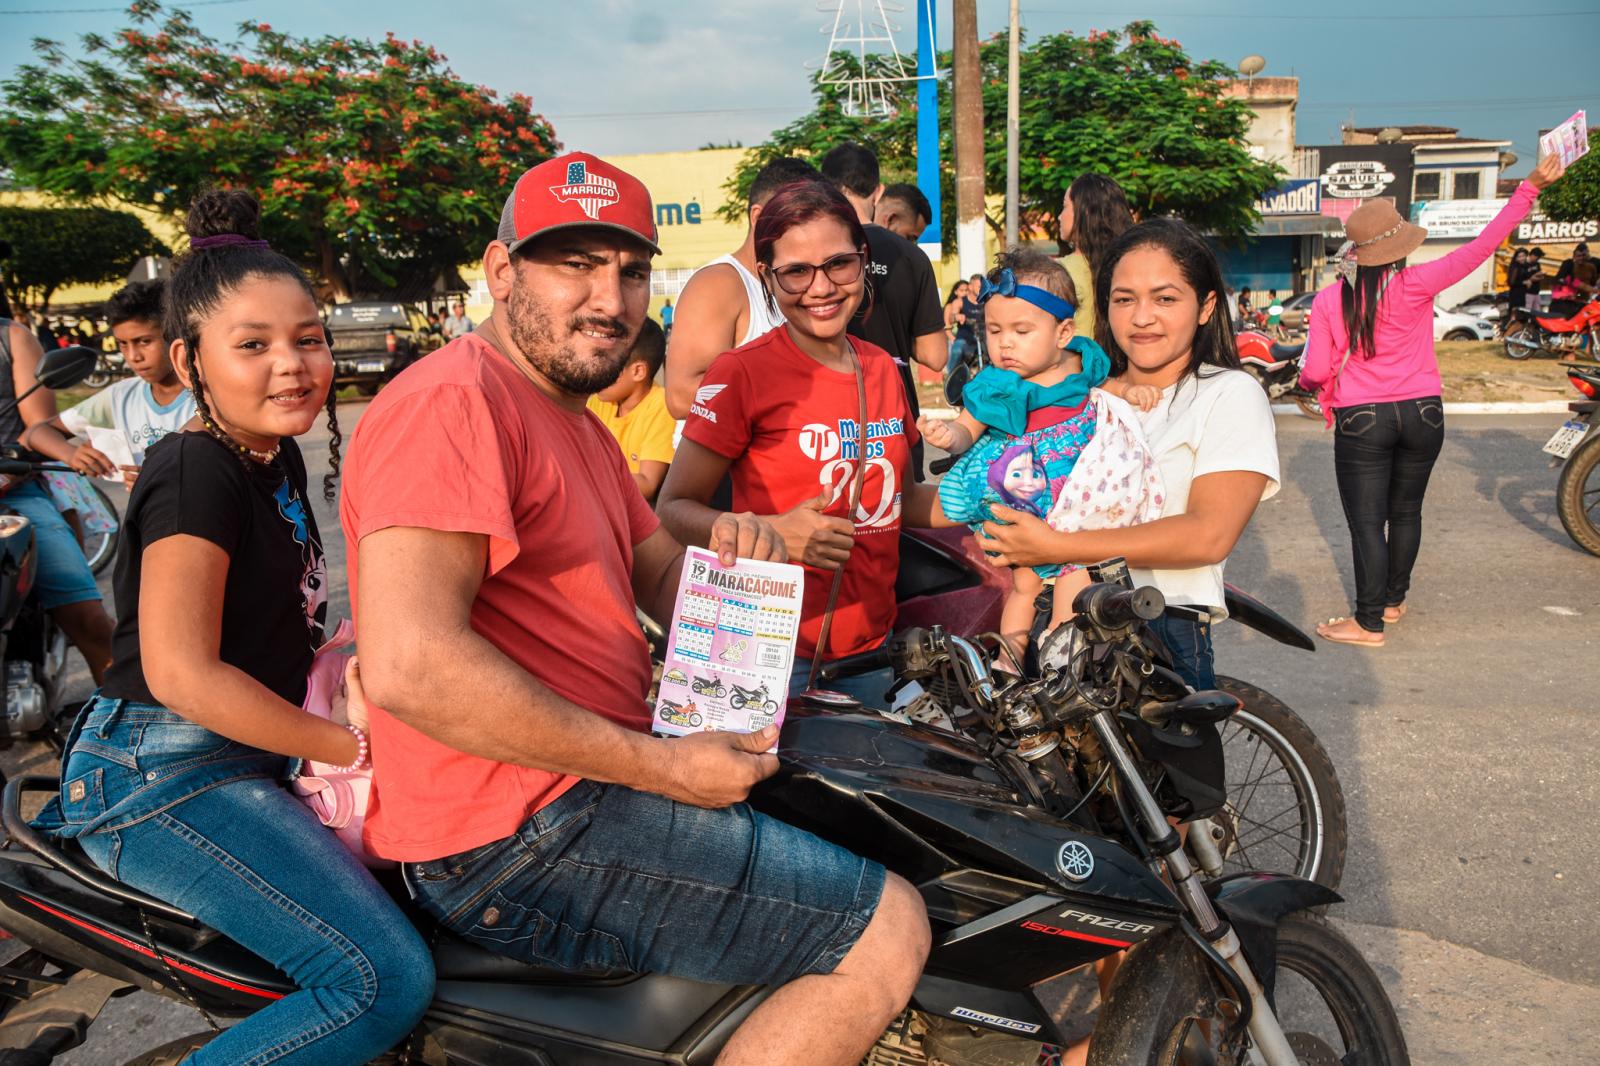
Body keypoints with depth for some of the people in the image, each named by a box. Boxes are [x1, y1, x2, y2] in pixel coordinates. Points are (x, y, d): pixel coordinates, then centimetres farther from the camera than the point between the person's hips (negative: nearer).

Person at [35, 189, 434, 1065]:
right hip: (164, 776, -10)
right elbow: (182, 673, -24)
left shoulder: (278, 459, 10)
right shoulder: (195, 473, -18)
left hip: (242, 756, 10)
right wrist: (348, 746, -18)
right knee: (387, 980, -21)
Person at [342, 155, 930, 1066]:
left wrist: (731, 555, -4)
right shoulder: (453, 402, -17)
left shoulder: (579, 427, 19)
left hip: (587, 778, 11)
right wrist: (661, 768, -23)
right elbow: (409, 666, -28)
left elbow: (663, 580, 21)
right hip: (519, 838, -11)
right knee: (888, 935, -12)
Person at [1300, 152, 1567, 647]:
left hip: (1361, 421, -2)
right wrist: (1531, 187, -3)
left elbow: (1315, 372, -9)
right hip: (1422, 415, 2)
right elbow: (1479, 247, -8)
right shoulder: (1416, 285, -10)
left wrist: (1311, 381, 15)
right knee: (1406, 511, 19)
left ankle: (1369, 624, 3)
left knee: (1366, 521, 1)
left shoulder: (1329, 301, -10)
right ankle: (1392, 601, 32)